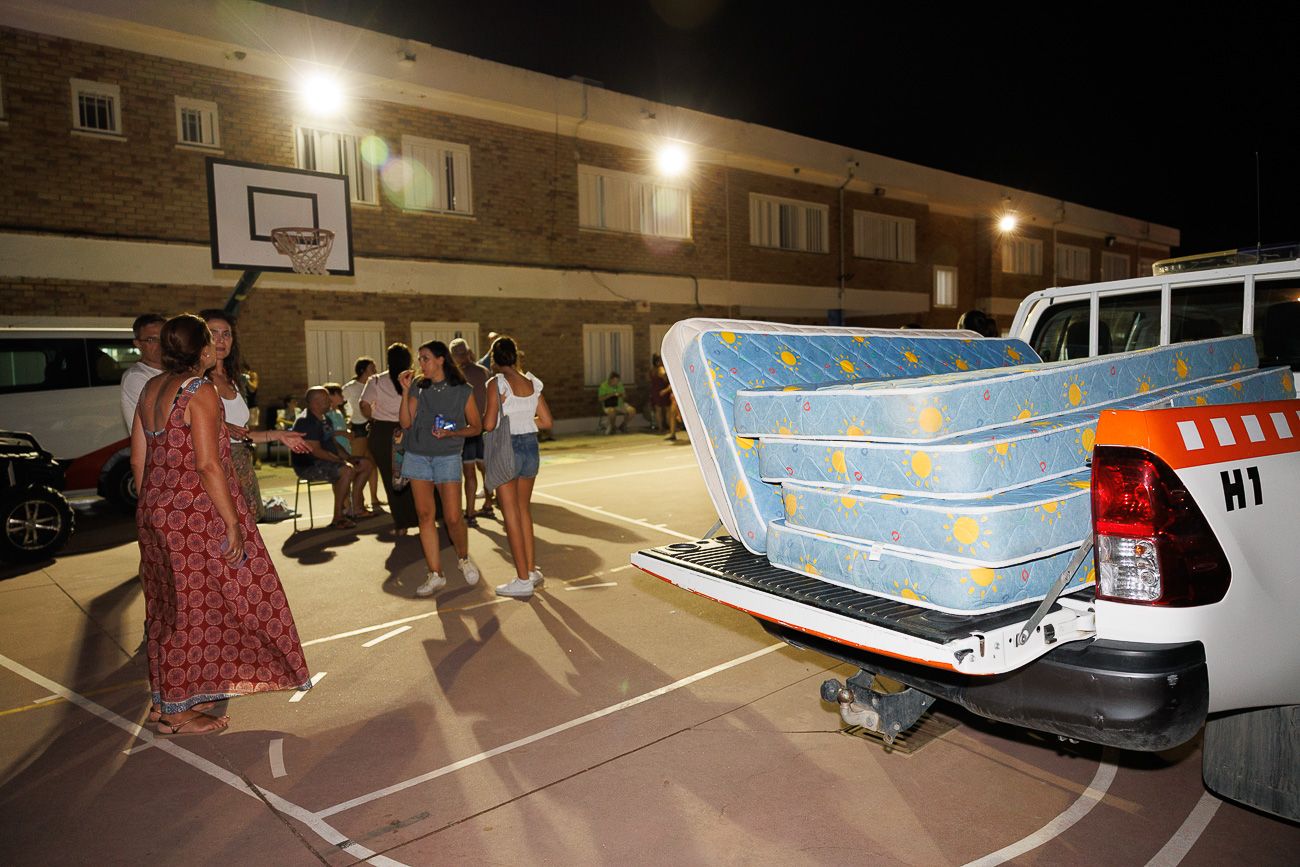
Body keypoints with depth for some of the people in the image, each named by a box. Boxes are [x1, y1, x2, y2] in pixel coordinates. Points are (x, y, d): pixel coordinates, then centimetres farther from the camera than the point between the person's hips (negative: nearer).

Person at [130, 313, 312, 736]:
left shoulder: (150, 389, 10)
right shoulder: (200, 391, -16)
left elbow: (138, 460, 13)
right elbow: (207, 465, -21)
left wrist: (151, 508, 21)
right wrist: (232, 523, -18)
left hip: (156, 512, 9)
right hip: (196, 516, -9)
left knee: (170, 605, 18)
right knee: (194, 606, 3)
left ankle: (164, 699, 31)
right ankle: (178, 712, 14)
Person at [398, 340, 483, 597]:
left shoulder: (463, 391, -3)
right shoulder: (419, 387, 6)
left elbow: (476, 427, 1)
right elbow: (406, 423, -1)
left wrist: (451, 433, -15)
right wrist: (406, 391, -6)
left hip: (448, 457, -3)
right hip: (418, 456, 3)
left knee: (453, 517, -7)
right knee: (425, 514, 1)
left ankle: (464, 558, 23)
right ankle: (435, 575, 10)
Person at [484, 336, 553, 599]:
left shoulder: (496, 383, -12)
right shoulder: (532, 382, 4)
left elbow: (489, 424, -18)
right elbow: (546, 421, 6)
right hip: (531, 447, 5)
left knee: (511, 515, 3)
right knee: (524, 510, 20)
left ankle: (523, 580, 7)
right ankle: (532, 570, 27)